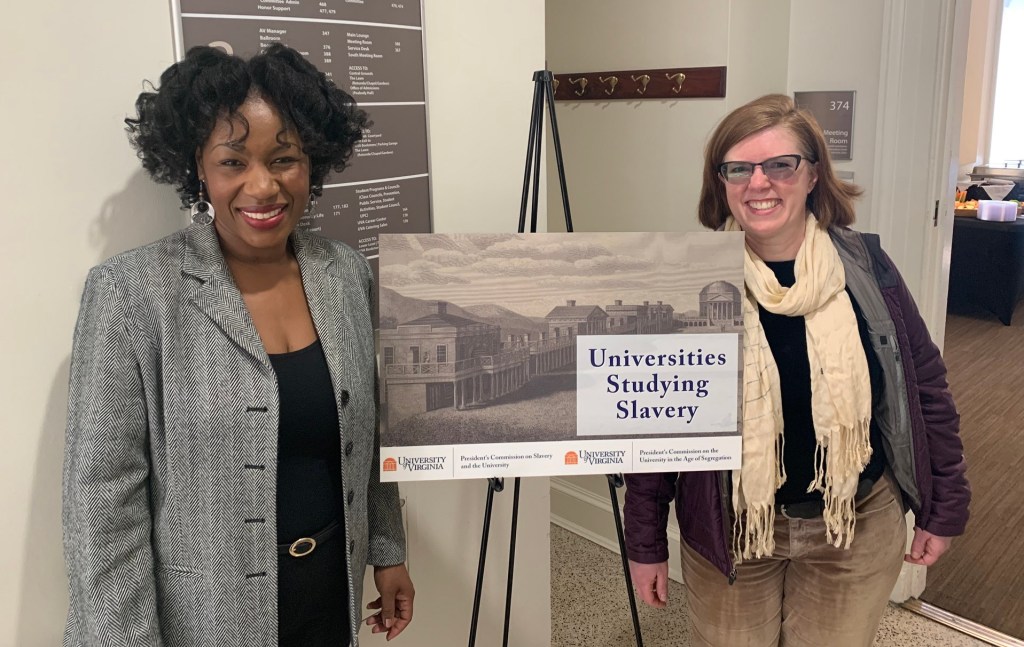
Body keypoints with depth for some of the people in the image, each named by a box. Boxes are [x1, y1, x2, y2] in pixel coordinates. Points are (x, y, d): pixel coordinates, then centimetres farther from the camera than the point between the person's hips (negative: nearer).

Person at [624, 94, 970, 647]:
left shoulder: (865, 267, -7)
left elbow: (924, 384, 3)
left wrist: (944, 507, 7)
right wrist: (645, 542, -3)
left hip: (858, 525, 2)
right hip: (729, 530, -1)